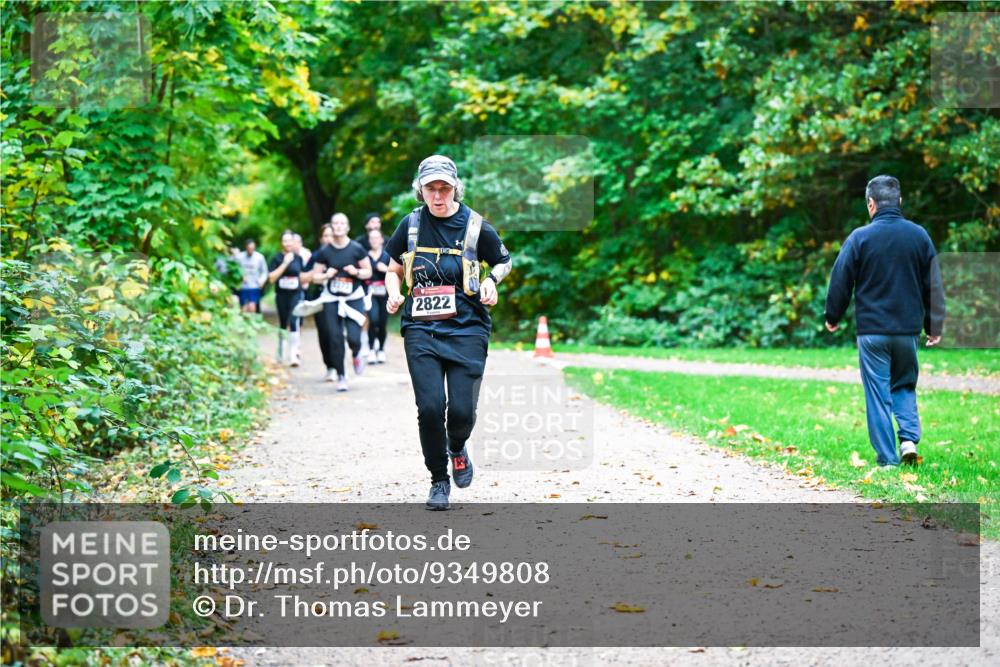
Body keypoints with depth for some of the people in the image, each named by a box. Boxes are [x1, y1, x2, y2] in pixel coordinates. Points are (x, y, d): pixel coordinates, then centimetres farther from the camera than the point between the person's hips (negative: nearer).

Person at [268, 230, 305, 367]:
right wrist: (285, 263, -18)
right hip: (282, 295, 0)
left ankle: (294, 354, -19)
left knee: (294, 322, -16)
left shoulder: (298, 258, 3)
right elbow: (272, 277, -13)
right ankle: (281, 352, 30)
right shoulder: (277, 258, -4)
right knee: (283, 324, 13)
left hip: (296, 294, 0)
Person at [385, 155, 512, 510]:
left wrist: (491, 280, -4)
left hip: (467, 329, -1)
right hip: (421, 329, 1)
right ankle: (438, 480, 10)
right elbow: (393, 269, 20)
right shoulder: (411, 224, 5)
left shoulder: (475, 226, 0)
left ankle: (457, 448, 28)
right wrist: (394, 293, 0)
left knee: (462, 410, -9)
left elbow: (504, 262, 16)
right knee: (430, 407, -12)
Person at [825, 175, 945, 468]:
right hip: (908, 329, 3)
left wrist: (833, 317, 15)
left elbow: (840, 282, -1)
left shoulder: (860, 237, -8)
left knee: (878, 394, 3)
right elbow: (933, 286, 7)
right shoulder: (919, 235, 2)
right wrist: (934, 325, 17)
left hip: (872, 330, -3)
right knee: (905, 386, 19)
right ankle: (909, 438, -2)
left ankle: (887, 457, 3)